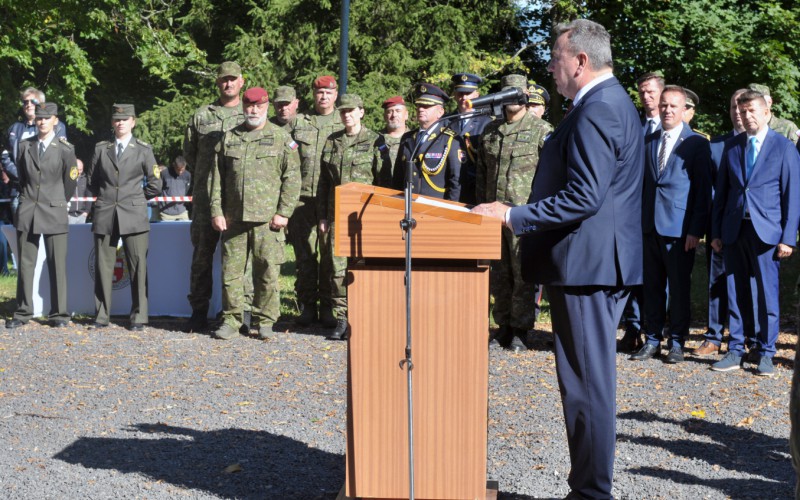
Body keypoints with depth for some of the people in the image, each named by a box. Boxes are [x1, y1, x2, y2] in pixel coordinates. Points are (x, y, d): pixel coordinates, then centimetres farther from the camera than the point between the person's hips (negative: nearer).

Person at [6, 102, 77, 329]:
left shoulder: (64, 148, -2)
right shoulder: (25, 146, 7)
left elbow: (70, 181, 6)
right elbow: (21, 176, 19)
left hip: (54, 212, -3)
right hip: (27, 211, 3)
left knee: (57, 264, -1)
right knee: (25, 264, 5)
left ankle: (59, 314, 6)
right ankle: (23, 312, 12)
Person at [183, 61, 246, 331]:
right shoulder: (201, 116, 12)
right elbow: (189, 153, 19)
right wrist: (202, 178, 14)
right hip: (206, 197, 1)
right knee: (202, 252, 3)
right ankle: (199, 311, 10)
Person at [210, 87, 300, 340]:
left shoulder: (281, 138, 5)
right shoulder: (228, 138, 13)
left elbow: (292, 178, 1)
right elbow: (216, 177, 12)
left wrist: (283, 213, -6)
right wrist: (216, 211, 3)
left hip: (267, 219, -2)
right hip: (234, 218, 2)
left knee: (268, 272, 0)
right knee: (231, 271, 4)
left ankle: (265, 321, 12)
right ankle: (231, 319, 14)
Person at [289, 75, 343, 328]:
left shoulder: (344, 124, 11)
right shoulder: (299, 123, 13)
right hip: (302, 197, 1)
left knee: (331, 253, -1)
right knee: (304, 253, 2)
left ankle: (328, 307, 7)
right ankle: (307, 305, 10)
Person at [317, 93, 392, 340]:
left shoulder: (374, 141, 1)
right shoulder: (332, 142, 13)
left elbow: (384, 181, 0)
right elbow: (323, 181, 15)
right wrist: (322, 216, 11)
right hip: (337, 215, 4)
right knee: (337, 267, 1)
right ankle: (341, 319, 10)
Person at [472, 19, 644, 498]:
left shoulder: (596, 111, -16)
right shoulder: (614, 102, 17)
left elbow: (583, 197, -23)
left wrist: (512, 216, -17)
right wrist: (517, 214, 17)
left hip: (586, 263, -11)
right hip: (604, 263, 11)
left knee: (588, 383, -3)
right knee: (592, 381, 16)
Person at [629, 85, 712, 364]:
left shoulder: (697, 144, -1)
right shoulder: (647, 142, 13)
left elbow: (703, 190, -4)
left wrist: (696, 229, -11)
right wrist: (637, 221, 7)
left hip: (680, 227, -4)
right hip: (650, 226, 4)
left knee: (679, 286, 2)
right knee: (652, 285, 8)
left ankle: (677, 342, 12)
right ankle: (653, 339, 17)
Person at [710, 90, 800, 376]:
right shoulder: (731, 147, 12)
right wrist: (716, 232, 8)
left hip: (767, 231, -3)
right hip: (734, 231, 3)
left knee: (766, 294, 0)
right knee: (735, 293, 6)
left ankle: (765, 354, 10)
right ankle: (735, 352, 14)